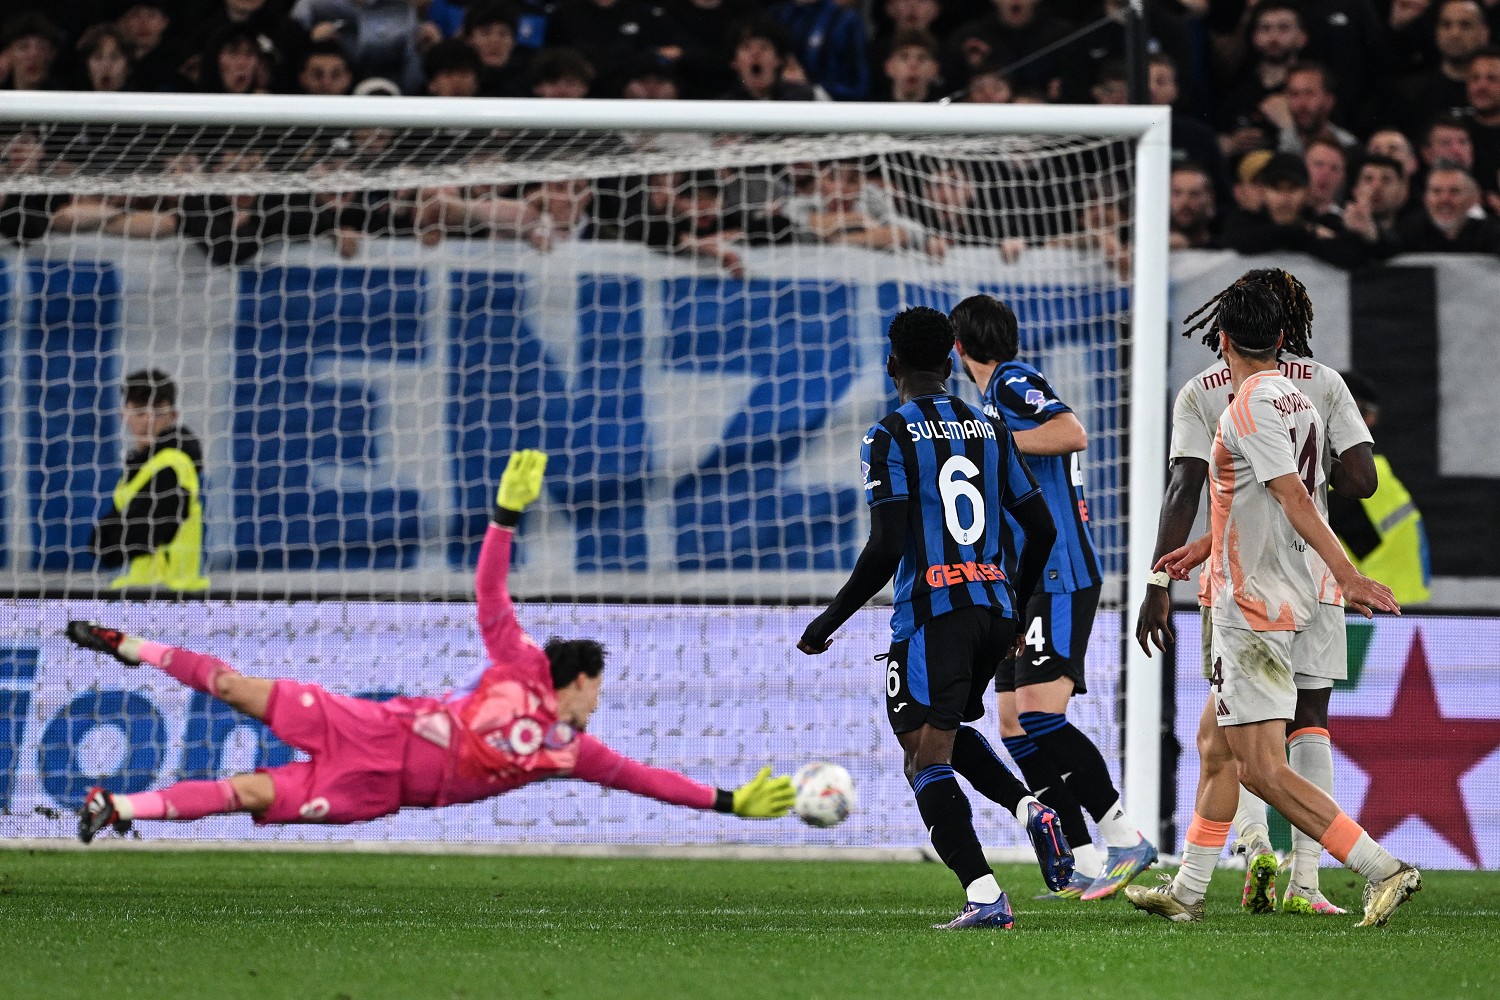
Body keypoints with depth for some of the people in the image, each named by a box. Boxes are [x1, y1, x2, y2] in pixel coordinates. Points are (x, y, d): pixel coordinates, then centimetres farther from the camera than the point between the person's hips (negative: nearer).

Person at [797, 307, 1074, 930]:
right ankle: (1030, 810, 1)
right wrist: (1016, 603, 29)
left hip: (932, 612, -7)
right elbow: (1042, 529, 13)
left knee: (926, 757, -4)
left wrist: (828, 622, -4)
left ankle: (984, 896, -17)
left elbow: (885, 550, -14)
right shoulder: (990, 430, 12)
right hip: (994, 610, 7)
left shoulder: (891, 438, -6)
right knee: (949, 732, 26)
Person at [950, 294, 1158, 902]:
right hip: (1022, 587, 10)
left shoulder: (1012, 380, -8)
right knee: (1016, 731, 4)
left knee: (1039, 719, -19)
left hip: (1058, 579, -10)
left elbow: (1073, 434, -25)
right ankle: (1086, 868, 3)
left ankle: (1125, 840, -13)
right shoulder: (1000, 391, 21)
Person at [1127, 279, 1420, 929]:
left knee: (1261, 768, -11)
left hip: (1254, 607, -10)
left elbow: (1293, 498, -25)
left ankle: (1383, 869, -17)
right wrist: (1205, 547, 35)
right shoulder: (1297, 400, 13)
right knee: (1214, 742, 18)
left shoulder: (1252, 405, -15)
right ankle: (1187, 892, 25)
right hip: (1290, 600, 10)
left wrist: (1345, 574, -32)